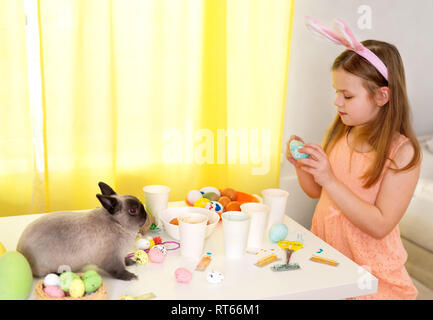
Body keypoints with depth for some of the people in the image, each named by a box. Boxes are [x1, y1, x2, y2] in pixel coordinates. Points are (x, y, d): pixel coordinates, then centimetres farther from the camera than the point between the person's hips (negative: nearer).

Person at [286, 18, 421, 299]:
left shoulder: (403, 152, -16)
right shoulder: (337, 133, -1)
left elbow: (380, 226, -21)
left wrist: (330, 179, -25)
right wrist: (301, 165, -9)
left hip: (370, 269, -4)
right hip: (325, 254, 4)